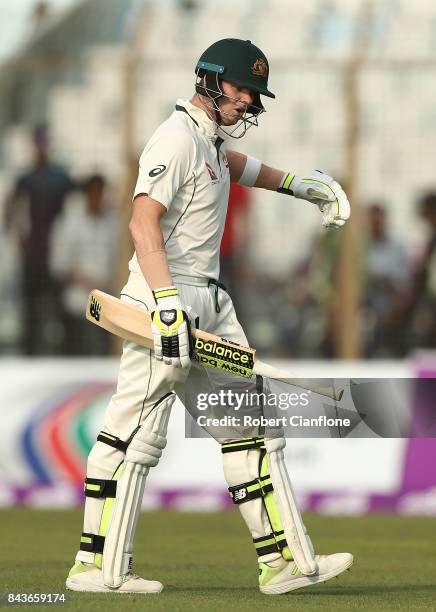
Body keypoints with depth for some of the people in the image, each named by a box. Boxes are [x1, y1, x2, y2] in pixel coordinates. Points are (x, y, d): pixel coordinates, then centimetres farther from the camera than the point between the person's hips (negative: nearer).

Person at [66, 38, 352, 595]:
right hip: (167, 297, -10)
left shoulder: (212, 136, 16)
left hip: (210, 301, 10)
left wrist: (301, 185, 50)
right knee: (138, 429, -9)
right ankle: (97, 566, -6)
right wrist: (167, 304, -35)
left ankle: (284, 560, 5)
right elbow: (143, 222, -25)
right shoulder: (177, 138, -13)